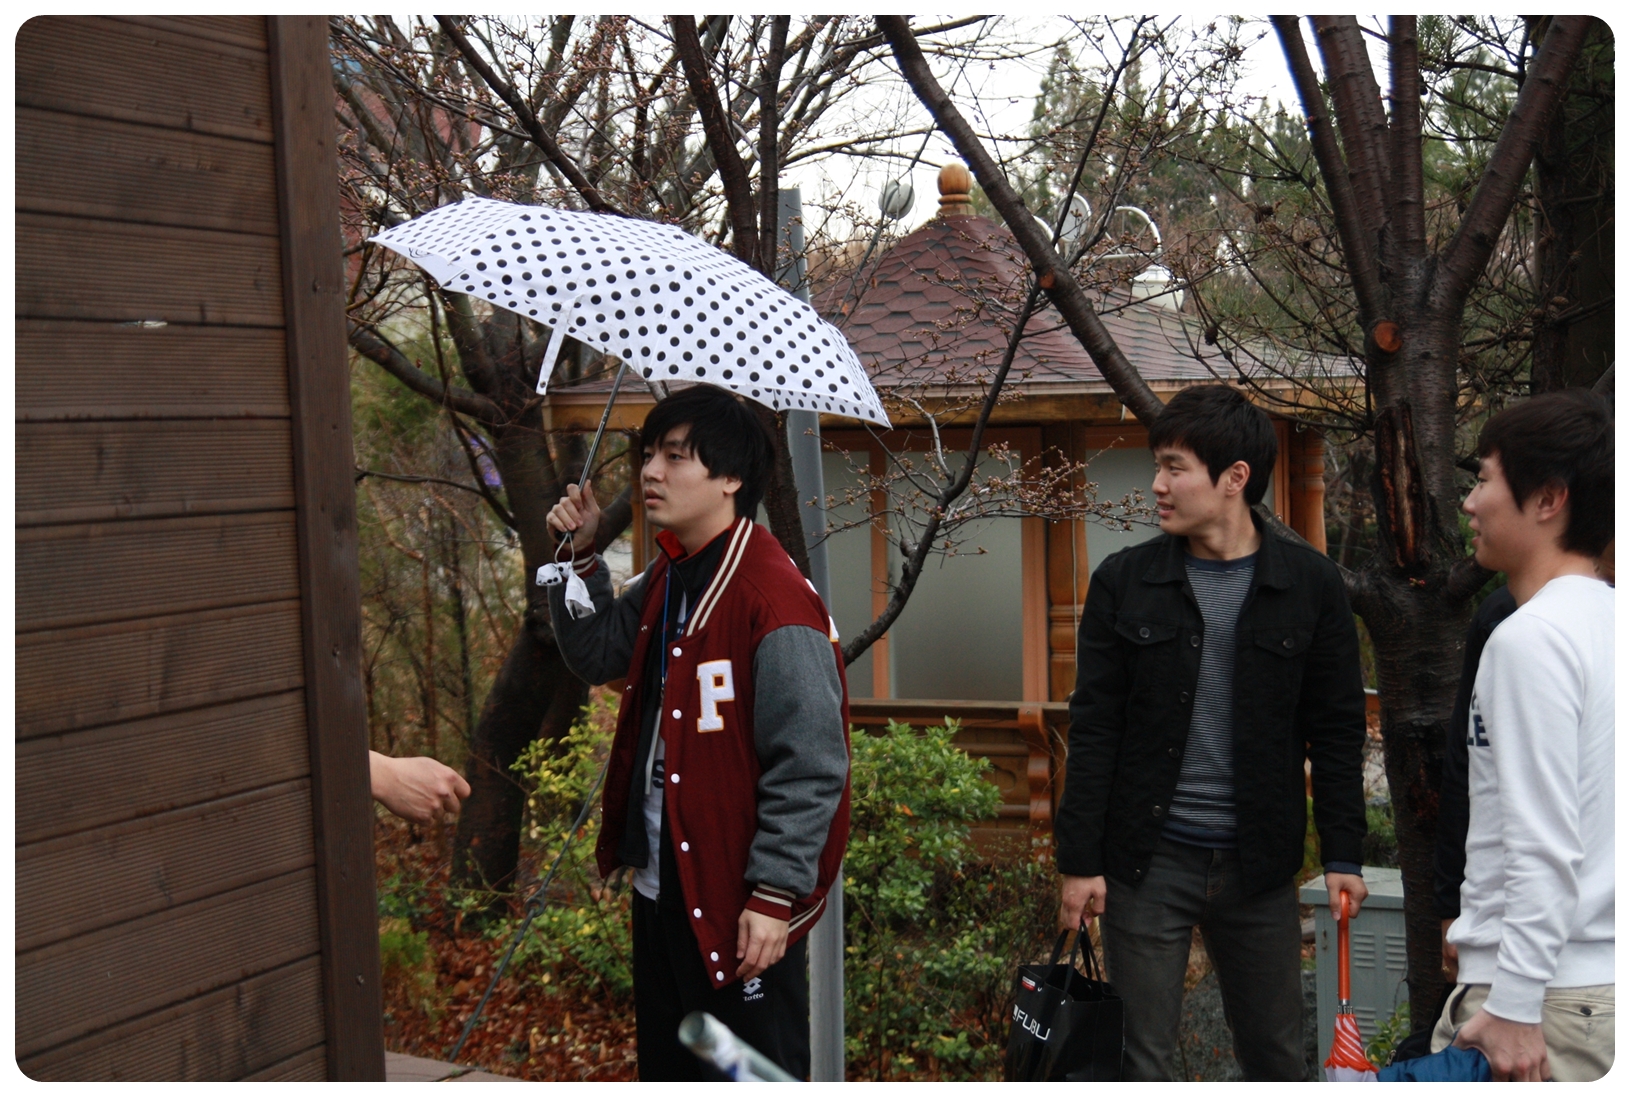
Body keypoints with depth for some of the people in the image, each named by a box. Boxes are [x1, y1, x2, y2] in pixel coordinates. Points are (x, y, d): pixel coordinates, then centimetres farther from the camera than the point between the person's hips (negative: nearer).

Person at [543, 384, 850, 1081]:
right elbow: (597, 655, 20)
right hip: (662, 885, 9)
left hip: (737, 903, -9)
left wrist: (774, 894, -22)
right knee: (667, 1068, 22)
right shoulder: (667, 578, 8)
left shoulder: (774, 597, -20)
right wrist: (581, 557, 6)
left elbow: (809, 766, -22)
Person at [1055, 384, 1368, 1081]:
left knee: (1277, 1055, 12)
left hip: (1258, 866, 1)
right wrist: (1079, 860, -4)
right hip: (1148, 861, 0)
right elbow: (1093, 728, -1)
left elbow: (1337, 729, 4)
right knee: (1142, 1058, 6)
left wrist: (1342, 854, 0)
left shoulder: (1311, 585, 0)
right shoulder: (1125, 581, -1)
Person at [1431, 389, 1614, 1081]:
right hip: (1603, 980, 9)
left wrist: (1514, 1007, -16)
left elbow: (1543, 844, -20)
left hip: (1549, 995, -9)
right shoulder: (1607, 621, 11)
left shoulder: (1530, 638, -16)